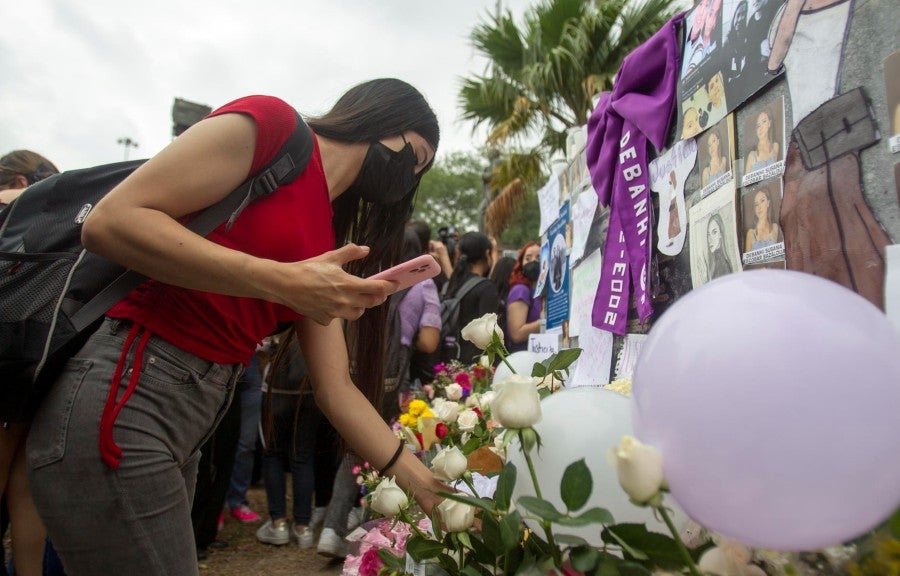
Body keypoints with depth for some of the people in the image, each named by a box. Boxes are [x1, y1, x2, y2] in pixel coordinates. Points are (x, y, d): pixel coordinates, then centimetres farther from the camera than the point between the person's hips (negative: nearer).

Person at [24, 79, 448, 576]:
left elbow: (336, 388, 12)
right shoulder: (271, 122, -7)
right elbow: (109, 222, -16)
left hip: (197, 416, 9)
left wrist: (426, 487, 12)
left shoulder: (327, 245, 13)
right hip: (121, 399, -8)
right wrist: (282, 281, -22)